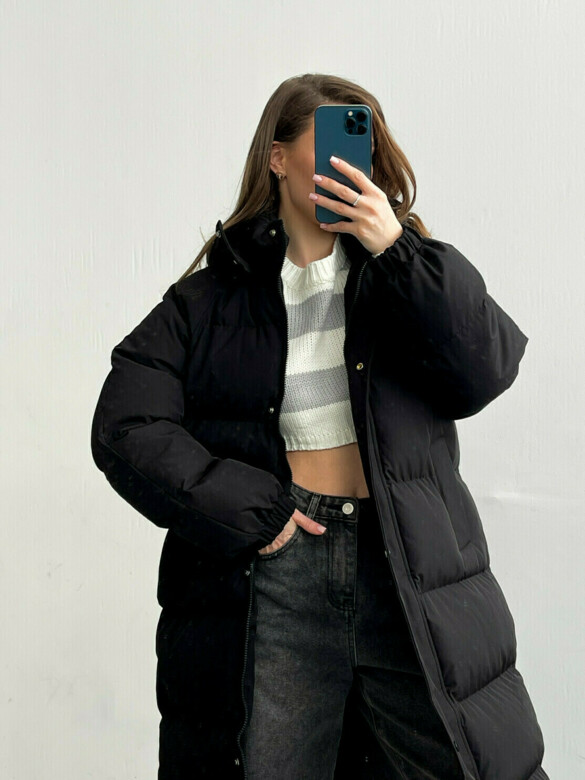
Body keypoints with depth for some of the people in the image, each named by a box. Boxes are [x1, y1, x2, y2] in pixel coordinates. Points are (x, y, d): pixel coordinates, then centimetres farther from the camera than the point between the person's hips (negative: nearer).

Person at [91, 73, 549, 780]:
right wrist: (247, 512, -9)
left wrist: (395, 247, -11)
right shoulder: (213, 293, 5)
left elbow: (486, 372, -5)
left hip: (413, 576, 2)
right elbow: (126, 428, -2)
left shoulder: (405, 266, 10)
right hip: (274, 570, -1)